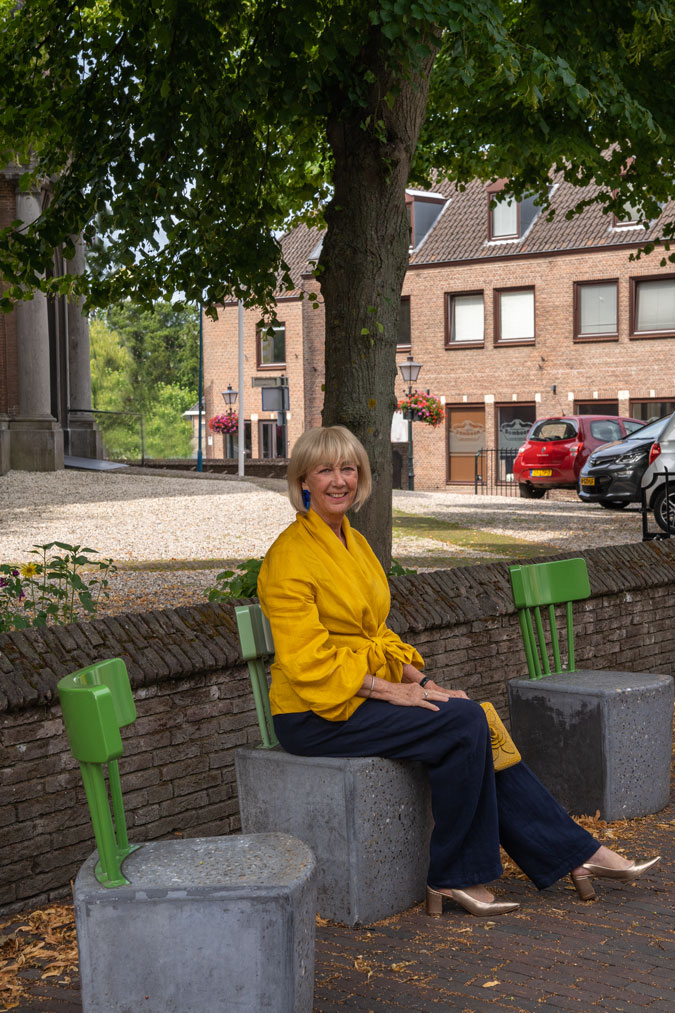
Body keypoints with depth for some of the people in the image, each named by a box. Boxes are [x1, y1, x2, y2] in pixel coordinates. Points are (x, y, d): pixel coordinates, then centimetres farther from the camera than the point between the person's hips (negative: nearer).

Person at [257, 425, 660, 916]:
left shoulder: (354, 542, 14)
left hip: (366, 693, 7)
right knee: (464, 722, -22)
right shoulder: (291, 555, -13)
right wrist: (391, 691, -20)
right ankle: (456, 876, -12)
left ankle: (572, 853, -7)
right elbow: (307, 660, -19)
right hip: (316, 715, -7)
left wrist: (419, 680, 3)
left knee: (476, 723, -12)